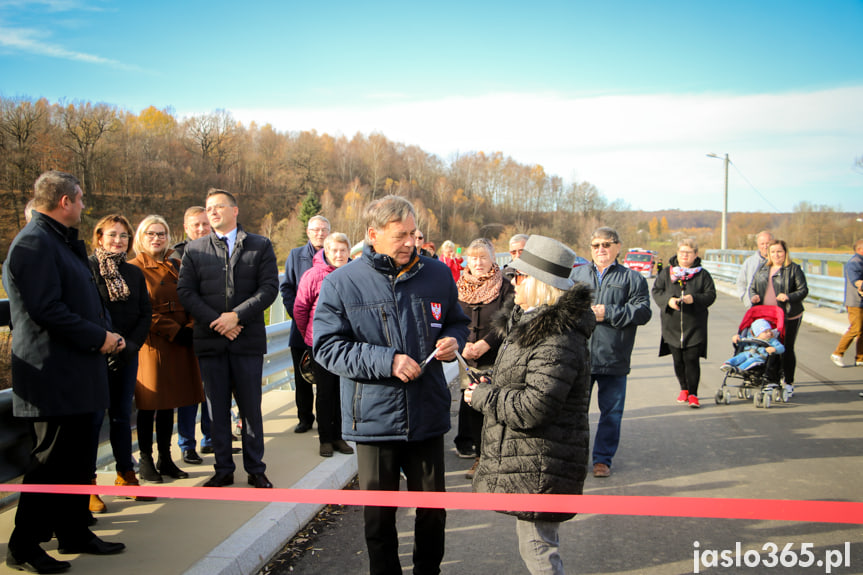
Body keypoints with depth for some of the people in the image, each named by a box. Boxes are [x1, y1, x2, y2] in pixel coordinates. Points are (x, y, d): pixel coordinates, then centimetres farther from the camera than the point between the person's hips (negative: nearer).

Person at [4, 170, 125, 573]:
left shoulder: (62, 242, 19)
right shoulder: (33, 243, -14)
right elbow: (46, 310, -22)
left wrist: (106, 334, 9)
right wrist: (98, 337, -16)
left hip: (76, 373, 10)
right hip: (53, 374, -10)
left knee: (78, 458, 16)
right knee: (50, 460, -4)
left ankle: (74, 533, 27)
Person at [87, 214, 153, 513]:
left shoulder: (134, 273, 12)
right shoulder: (86, 268, -4)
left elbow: (145, 314, 8)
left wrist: (131, 346, -6)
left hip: (127, 355, 5)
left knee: (122, 415, 12)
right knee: (94, 416, -3)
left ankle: (126, 476, 21)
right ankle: (87, 485, 4)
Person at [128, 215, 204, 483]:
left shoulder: (176, 266, 14)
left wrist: (190, 328, -5)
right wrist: (174, 331, -14)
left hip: (180, 343, 6)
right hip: (151, 343, -5)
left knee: (168, 403, 11)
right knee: (148, 404, 1)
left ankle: (165, 459, 20)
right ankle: (146, 461, 11)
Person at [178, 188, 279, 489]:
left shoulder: (260, 246, 6)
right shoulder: (194, 249, 10)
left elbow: (269, 287, -3)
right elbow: (185, 291, 2)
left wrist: (237, 315, -14)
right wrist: (215, 321, -11)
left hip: (248, 340, -1)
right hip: (210, 340, 2)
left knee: (251, 407, 4)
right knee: (217, 408, 7)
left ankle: (255, 469, 16)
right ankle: (223, 469, 18)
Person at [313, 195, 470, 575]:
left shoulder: (437, 275, 2)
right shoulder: (341, 283, -7)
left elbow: (457, 322, 17)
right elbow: (326, 347, -10)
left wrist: (453, 341, -7)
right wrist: (387, 361, -18)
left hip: (428, 415, 2)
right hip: (374, 418, -2)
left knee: (432, 506, 14)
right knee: (379, 514, 12)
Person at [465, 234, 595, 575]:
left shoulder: (557, 339, -25)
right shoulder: (529, 323, 11)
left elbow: (532, 409, -28)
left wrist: (483, 395, -15)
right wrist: (492, 387, 6)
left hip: (540, 468, -11)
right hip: (526, 459, 11)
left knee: (537, 547, 0)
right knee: (536, 541, 23)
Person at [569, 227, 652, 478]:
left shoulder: (632, 278, 4)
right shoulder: (576, 274, 12)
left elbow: (643, 312, -6)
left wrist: (608, 313, -13)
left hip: (614, 360, -2)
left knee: (611, 411, 5)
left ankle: (603, 458, 18)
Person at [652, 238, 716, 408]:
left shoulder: (702, 274, 4)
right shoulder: (667, 273, 9)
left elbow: (711, 295, 1)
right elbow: (656, 291, 6)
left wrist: (694, 298, -17)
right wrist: (668, 300, -13)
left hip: (695, 326, -2)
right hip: (672, 325, 2)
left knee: (692, 359, -7)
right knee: (678, 360, 8)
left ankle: (693, 394, -1)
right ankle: (684, 389, 25)